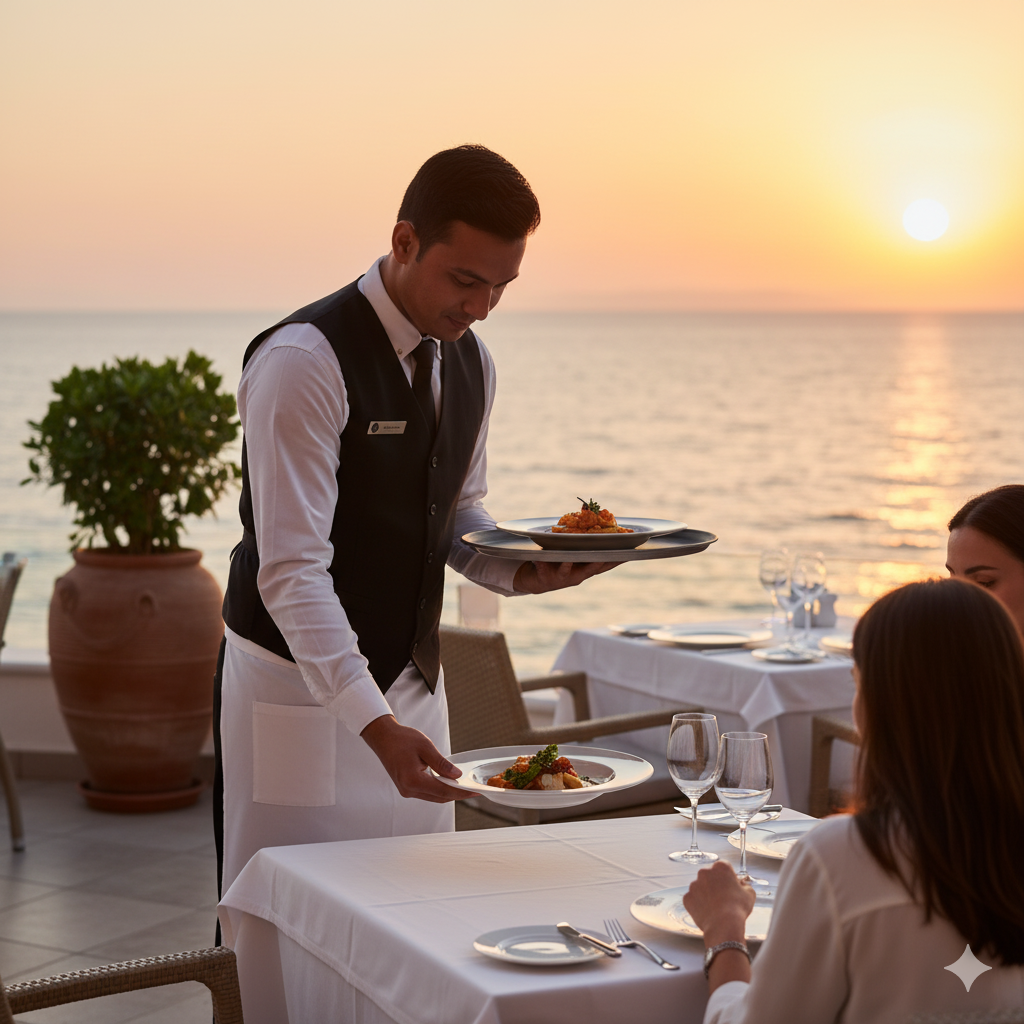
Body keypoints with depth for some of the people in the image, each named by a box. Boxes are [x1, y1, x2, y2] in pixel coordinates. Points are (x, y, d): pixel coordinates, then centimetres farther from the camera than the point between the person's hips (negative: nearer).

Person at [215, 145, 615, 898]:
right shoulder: (303, 362, -20)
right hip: (304, 686, -7)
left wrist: (521, 568, -6)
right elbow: (291, 569, -25)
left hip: (413, 683, 7)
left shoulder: (470, 362, 5)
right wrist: (375, 724, -34)